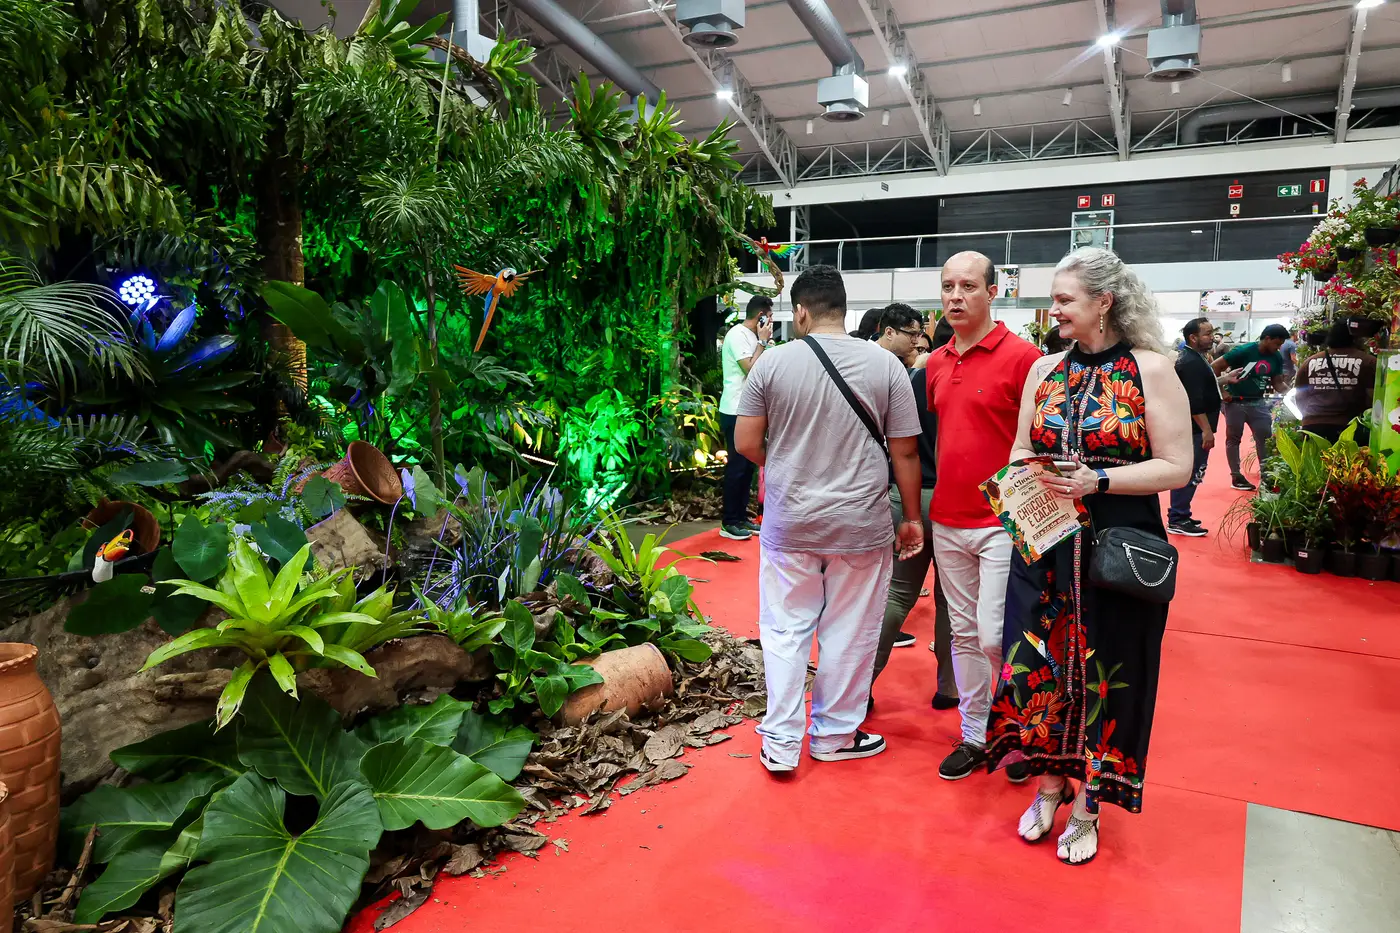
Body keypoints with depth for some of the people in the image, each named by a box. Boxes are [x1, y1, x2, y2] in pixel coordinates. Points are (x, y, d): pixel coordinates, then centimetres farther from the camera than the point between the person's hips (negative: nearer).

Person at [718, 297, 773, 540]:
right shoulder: (738, 335, -14)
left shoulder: (752, 336, 14)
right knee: (737, 466, -4)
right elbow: (751, 369, -21)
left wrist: (766, 344, 10)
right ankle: (728, 523, 4)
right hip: (736, 412, -10)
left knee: (748, 465, 13)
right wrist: (762, 342, -14)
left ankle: (740, 517, 22)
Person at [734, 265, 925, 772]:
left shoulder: (772, 363, -6)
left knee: (785, 631, 13)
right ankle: (834, 736, 29)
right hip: (861, 526, 0)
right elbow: (904, 452, -2)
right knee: (849, 635, 14)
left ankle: (781, 744, 19)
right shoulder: (885, 364, -4)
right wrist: (912, 518, 8)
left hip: (789, 524, 0)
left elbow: (746, 443, -4)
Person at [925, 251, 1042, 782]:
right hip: (947, 522, 6)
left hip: (1003, 524, -6)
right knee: (963, 633, 13)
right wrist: (919, 509, 14)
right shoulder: (936, 363, 9)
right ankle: (974, 736, 29)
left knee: (995, 637, -4)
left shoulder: (1021, 357, -10)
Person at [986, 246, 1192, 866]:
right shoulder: (1045, 370, 8)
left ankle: (1089, 804, 27)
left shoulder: (1151, 370, -6)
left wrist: (1097, 480, -19)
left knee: (1104, 670, 7)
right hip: (1045, 548, 4)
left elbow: (1177, 466, -8)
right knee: (1042, 664, 9)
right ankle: (1051, 783, 31)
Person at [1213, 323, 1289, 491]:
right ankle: (1236, 476, 12)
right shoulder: (1243, 351, -18)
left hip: (1258, 402, 6)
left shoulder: (1277, 358, 0)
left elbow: (1277, 383, 7)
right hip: (1235, 402, -6)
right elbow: (1214, 367, -18)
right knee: (1233, 438, 4)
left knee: (1266, 437, 4)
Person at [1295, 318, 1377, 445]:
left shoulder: (1308, 362, 9)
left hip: (1312, 429, 3)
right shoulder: (1367, 362, -1)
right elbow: (1373, 400, -3)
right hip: (1350, 430, -3)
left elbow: (1300, 400, 15)